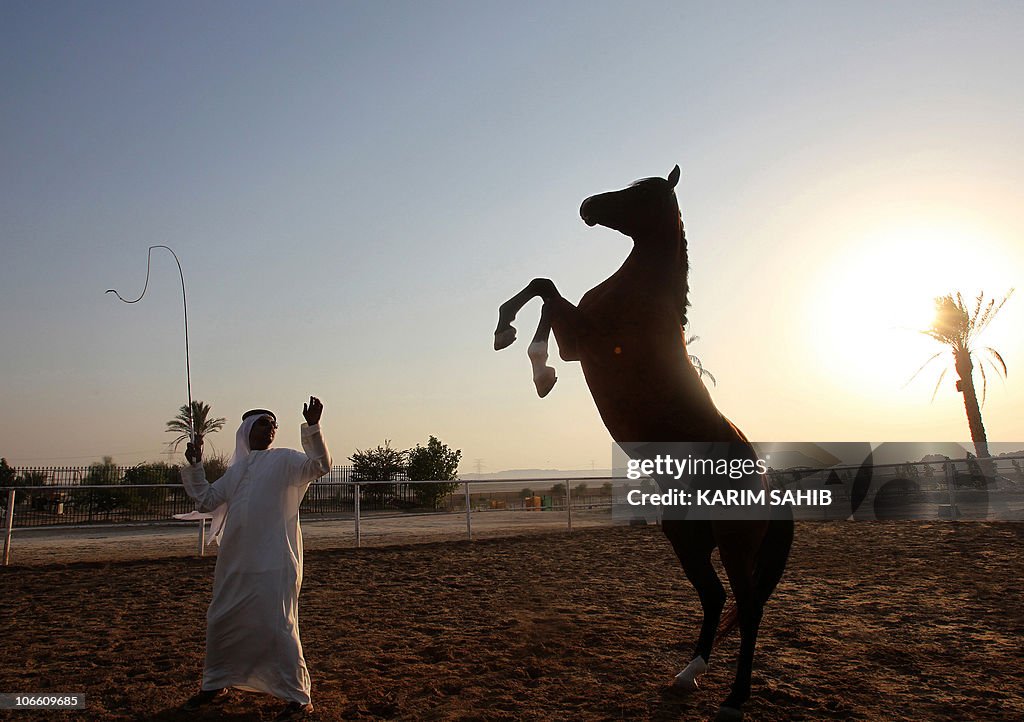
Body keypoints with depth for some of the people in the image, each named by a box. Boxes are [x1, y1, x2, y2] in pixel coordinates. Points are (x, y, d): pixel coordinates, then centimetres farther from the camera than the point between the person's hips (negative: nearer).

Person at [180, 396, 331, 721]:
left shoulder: (285, 460, -1)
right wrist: (194, 465, 13)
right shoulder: (236, 470, 16)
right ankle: (216, 685, 38)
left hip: (274, 563, -6)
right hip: (235, 561, 6)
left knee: (276, 627, -6)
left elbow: (320, 465, -17)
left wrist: (312, 427, -29)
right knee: (220, 622, 17)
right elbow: (206, 499, 21)